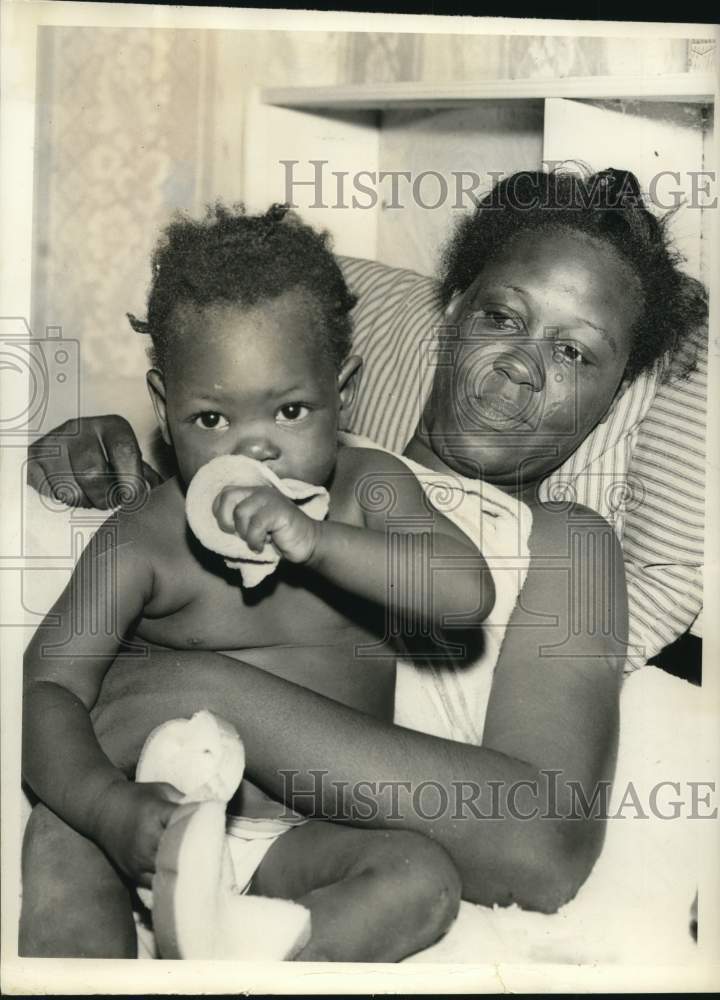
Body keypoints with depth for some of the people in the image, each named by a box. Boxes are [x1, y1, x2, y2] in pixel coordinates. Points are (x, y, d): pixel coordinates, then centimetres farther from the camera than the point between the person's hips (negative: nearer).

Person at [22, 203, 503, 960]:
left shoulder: (368, 490, -1)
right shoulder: (140, 547, -7)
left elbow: (468, 592, -15)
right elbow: (50, 687, -13)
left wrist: (315, 541, -28)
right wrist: (111, 806, -32)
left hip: (309, 841, 1)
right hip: (166, 823, -1)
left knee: (422, 879, -26)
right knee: (55, 836, -28)